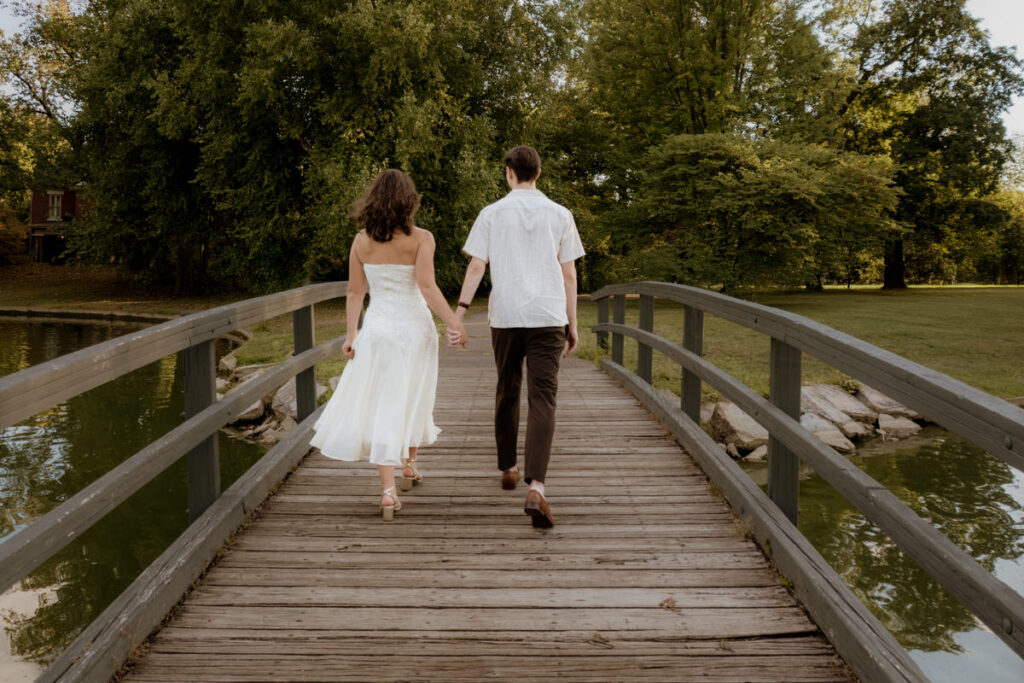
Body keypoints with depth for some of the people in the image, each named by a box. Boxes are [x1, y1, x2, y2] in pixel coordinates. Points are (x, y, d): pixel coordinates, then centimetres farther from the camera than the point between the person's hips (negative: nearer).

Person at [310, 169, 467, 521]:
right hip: (415, 327, -1)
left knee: (383, 405, 1)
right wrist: (453, 322, -13)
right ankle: (409, 467, 38)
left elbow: (355, 292, 0)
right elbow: (426, 287, -17)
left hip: (378, 328, 1)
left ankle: (388, 489, -9)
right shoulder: (420, 238, -9)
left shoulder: (361, 241, -1)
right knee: (414, 399, 19)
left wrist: (351, 334, 5)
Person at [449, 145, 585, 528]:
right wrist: (572, 324, 13)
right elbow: (568, 274, 6)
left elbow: (476, 267, -3)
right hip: (548, 316, -1)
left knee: (506, 394, 18)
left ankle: (508, 469, 32)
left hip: (505, 317, 1)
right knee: (543, 399, -7)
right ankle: (536, 488, -21)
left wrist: (459, 314, -4)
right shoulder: (559, 215, 5)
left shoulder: (492, 214, 4)